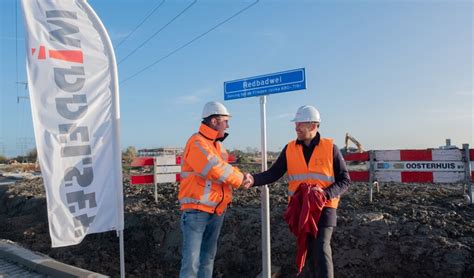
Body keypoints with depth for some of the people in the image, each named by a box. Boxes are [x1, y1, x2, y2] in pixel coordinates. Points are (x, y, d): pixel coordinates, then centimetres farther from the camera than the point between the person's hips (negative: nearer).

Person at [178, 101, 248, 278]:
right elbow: (218, 171, -22)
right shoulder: (197, 143, -16)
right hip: (196, 211, -9)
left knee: (208, 257, 16)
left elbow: (224, 168, 17)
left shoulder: (217, 145, 14)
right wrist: (240, 179, -8)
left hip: (217, 211, 9)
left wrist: (242, 175, -2)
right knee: (192, 261, -8)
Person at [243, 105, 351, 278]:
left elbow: (344, 180, -3)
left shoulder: (330, 148, -6)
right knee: (305, 251, 16)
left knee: (321, 250, -13)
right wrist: (253, 179, -22)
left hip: (324, 208, -3)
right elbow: (273, 173, -3)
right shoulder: (290, 149, 0)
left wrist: (325, 193, -21)